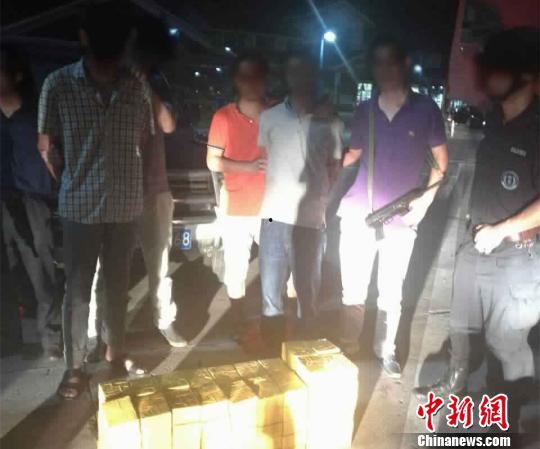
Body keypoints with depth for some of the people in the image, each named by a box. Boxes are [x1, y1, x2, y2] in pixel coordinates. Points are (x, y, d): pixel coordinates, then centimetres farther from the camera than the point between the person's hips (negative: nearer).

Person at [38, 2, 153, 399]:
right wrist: (74, 186, 8)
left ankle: (116, 349, 35)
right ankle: (74, 366, 23)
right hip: (80, 208, -2)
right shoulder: (59, 85, -8)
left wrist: (122, 181, 8)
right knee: (78, 290, 7)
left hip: (126, 206, 2)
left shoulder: (138, 89, -2)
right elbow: (48, 146, 1)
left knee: (119, 285, 15)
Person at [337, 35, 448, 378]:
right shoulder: (365, 110, 5)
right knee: (353, 289, 9)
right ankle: (349, 348, 28)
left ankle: (386, 350, 31)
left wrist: (424, 202, -4)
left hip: (401, 219, -1)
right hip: (358, 213, 2)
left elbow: (441, 162, 6)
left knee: (391, 293, 11)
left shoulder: (426, 109, -1)